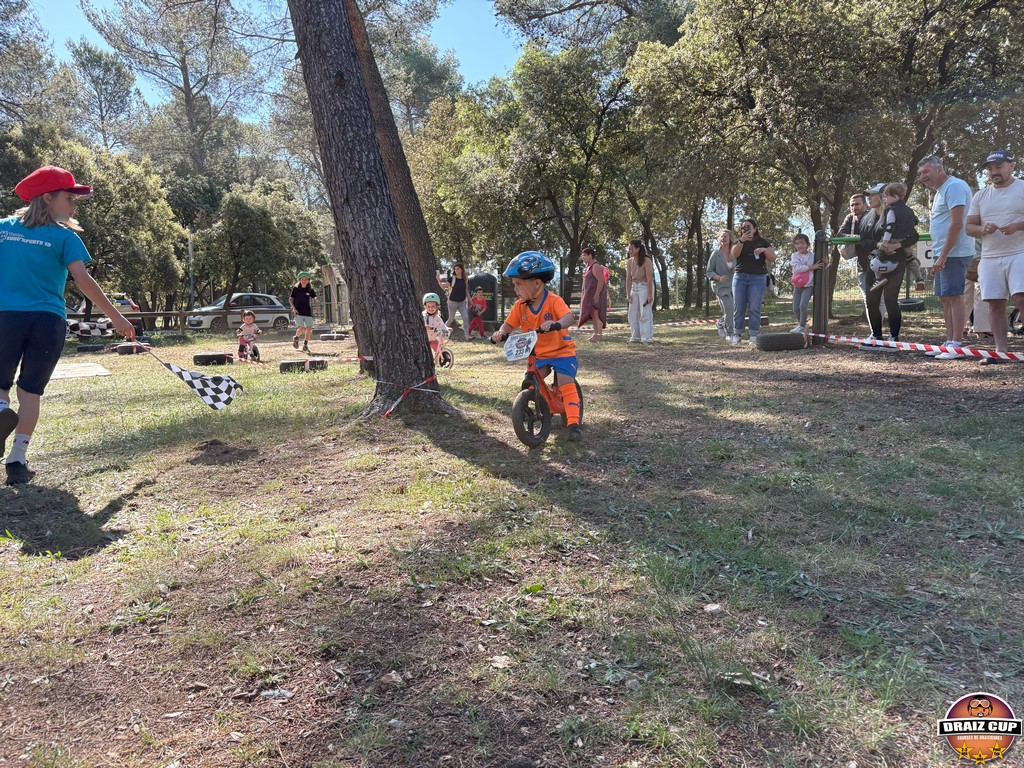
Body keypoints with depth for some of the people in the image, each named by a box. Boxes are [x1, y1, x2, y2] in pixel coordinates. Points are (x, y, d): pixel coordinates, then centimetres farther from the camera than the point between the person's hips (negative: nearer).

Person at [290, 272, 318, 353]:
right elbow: (290, 299, 5)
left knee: (309, 329, -5)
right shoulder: (296, 289, 0)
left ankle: (305, 345, 10)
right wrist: (294, 308, -8)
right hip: (298, 312, -3)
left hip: (308, 312, 3)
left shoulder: (310, 290, 5)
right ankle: (296, 338, 19)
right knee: (301, 328, -13)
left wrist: (314, 303, -14)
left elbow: (314, 298, 9)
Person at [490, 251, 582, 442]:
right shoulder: (520, 306, -4)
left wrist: (556, 324, -58)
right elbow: (509, 324, -3)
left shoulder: (554, 301, -20)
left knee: (566, 384, -16)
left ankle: (573, 423, -11)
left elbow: (568, 317, -36)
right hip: (539, 354, 5)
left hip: (562, 350, -5)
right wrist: (501, 333, -27)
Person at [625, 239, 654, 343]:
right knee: (632, 313, 7)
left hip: (645, 287, -6)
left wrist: (649, 294, -21)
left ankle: (647, 338, -7)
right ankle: (635, 337, 15)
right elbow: (628, 279, -1)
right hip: (634, 288, 6)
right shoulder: (629, 262, -1)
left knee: (645, 314, -9)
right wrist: (628, 294, -6)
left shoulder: (646, 261, -17)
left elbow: (649, 279, -19)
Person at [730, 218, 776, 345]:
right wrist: (742, 240, -23)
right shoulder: (738, 242, 12)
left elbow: (773, 259, 1)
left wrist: (764, 250, -17)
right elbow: (734, 254, -9)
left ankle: (754, 335, -4)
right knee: (738, 307, 0)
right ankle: (737, 333, 5)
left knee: (755, 308, -6)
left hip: (757, 278, -2)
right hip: (740, 277, 2)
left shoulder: (763, 242, 9)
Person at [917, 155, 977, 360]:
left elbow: (957, 223, -20)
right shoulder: (941, 191, 20)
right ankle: (949, 343, 13)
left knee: (953, 297, -10)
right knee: (945, 298, 9)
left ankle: (957, 345, -8)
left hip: (954, 253, -10)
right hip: (943, 255, 10)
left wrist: (943, 256, -21)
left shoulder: (954, 186, -12)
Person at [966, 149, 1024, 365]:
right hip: (990, 258, 4)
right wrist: (984, 229, -8)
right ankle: (1000, 351, 4)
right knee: (995, 303, 1)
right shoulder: (980, 196, 15)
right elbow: (969, 227, 13)